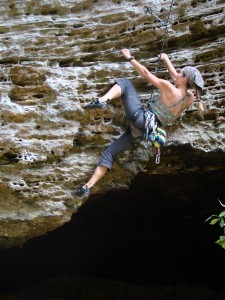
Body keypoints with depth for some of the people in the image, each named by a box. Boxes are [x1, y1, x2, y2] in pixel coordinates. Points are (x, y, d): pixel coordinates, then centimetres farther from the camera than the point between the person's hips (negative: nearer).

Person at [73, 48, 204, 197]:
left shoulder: (170, 89, -11)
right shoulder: (190, 98, 7)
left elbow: (145, 73, -4)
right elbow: (175, 77, 25)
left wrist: (130, 58, 9)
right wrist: (166, 59, 37)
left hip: (140, 117, -7)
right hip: (141, 133, 7)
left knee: (125, 83, 7)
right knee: (109, 153, 13)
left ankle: (102, 100, -18)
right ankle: (87, 187, 6)